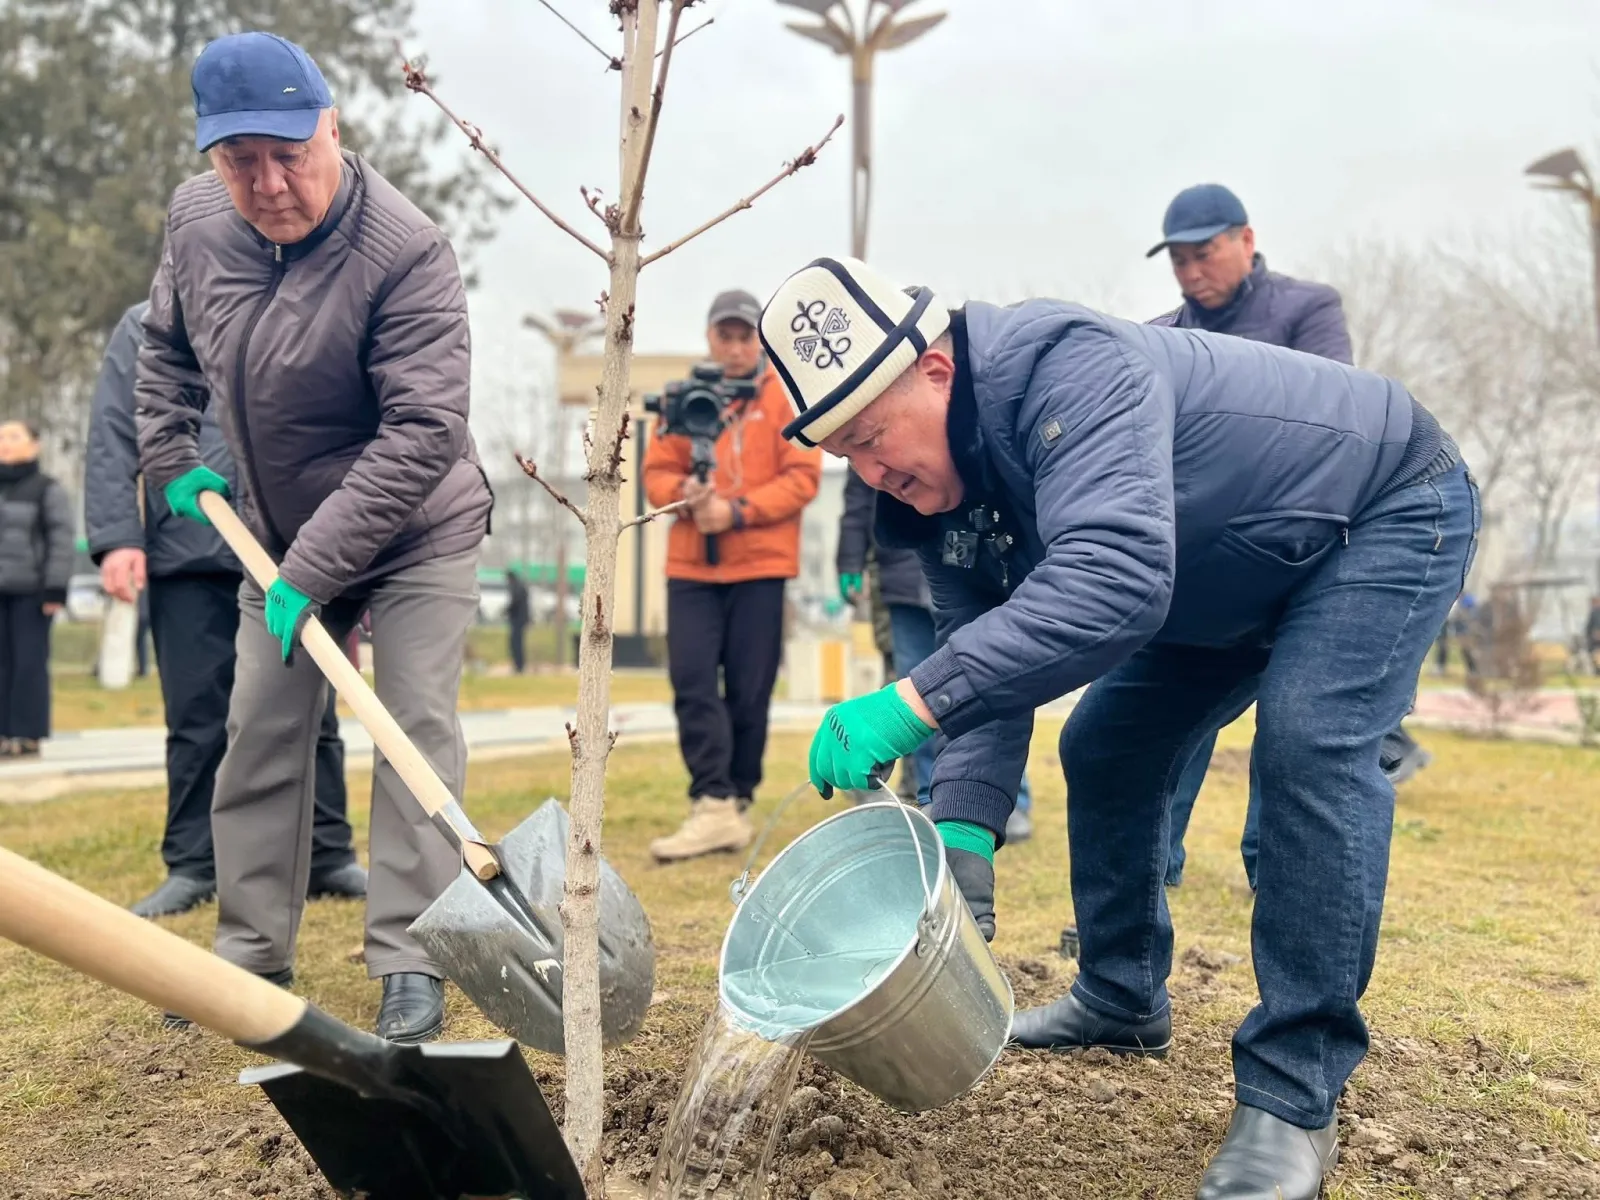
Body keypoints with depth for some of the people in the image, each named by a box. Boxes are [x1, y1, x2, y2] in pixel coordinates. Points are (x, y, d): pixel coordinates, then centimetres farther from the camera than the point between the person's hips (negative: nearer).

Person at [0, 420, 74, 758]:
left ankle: (28, 736, 2)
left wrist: (56, 589, -12)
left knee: (29, 663, -3)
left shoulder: (48, 489, -1)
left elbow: (61, 540, -6)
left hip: (31, 591, -4)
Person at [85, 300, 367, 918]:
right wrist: (117, 538, -9)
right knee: (197, 723, 4)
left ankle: (328, 857, 16)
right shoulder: (146, 329, 8)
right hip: (189, 563, -1)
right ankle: (192, 867, 15)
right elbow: (112, 440, 2)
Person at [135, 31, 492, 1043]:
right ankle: (252, 954, 22)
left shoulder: (406, 253, -28)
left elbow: (425, 431, -32)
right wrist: (173, 457, 6)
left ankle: (411, 965, 2)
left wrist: (311, 571, -31)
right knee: (260, 737, 8)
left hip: (416, 538, -6)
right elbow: (167, 344, 14)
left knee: (417, 735, -8)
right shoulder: (196, 218, -7)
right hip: (284, 539, 6)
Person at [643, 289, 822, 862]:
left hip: (761, 565, -2)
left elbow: (802, 477, -4)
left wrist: (738, 511, -15)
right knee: (692, 683, -8)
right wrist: (687, 494, -13)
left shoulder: (787, 397, 4)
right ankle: (713, 808, -8)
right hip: (690, 566, 2)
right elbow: (657, 472, 9)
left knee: (749, 693, 2)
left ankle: (737, 801, 14)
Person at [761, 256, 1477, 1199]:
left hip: (1388, 509, -8)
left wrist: (914, 702, -55)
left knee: (1308, 742, -27)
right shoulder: (934, 495, -10)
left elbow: (1117, 575, -52)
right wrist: (964, 833, -24)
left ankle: (1294, 1097, -17)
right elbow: (992, 659, -10)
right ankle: (1122, 1001, 27)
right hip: (1234, 583, 9)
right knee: (1106, 747, 8)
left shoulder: (1065, 367, -38)